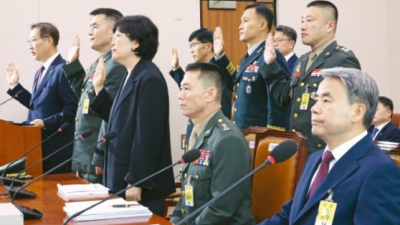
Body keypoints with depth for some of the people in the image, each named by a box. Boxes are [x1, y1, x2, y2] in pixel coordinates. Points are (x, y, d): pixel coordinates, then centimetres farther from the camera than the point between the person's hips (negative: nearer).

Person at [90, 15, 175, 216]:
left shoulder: (149, 79, -17)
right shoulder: (131, 76, 12)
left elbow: (147, 135, -22)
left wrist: (136, 182, -22)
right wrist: (99, 88, 11)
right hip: (123, 179, 9)